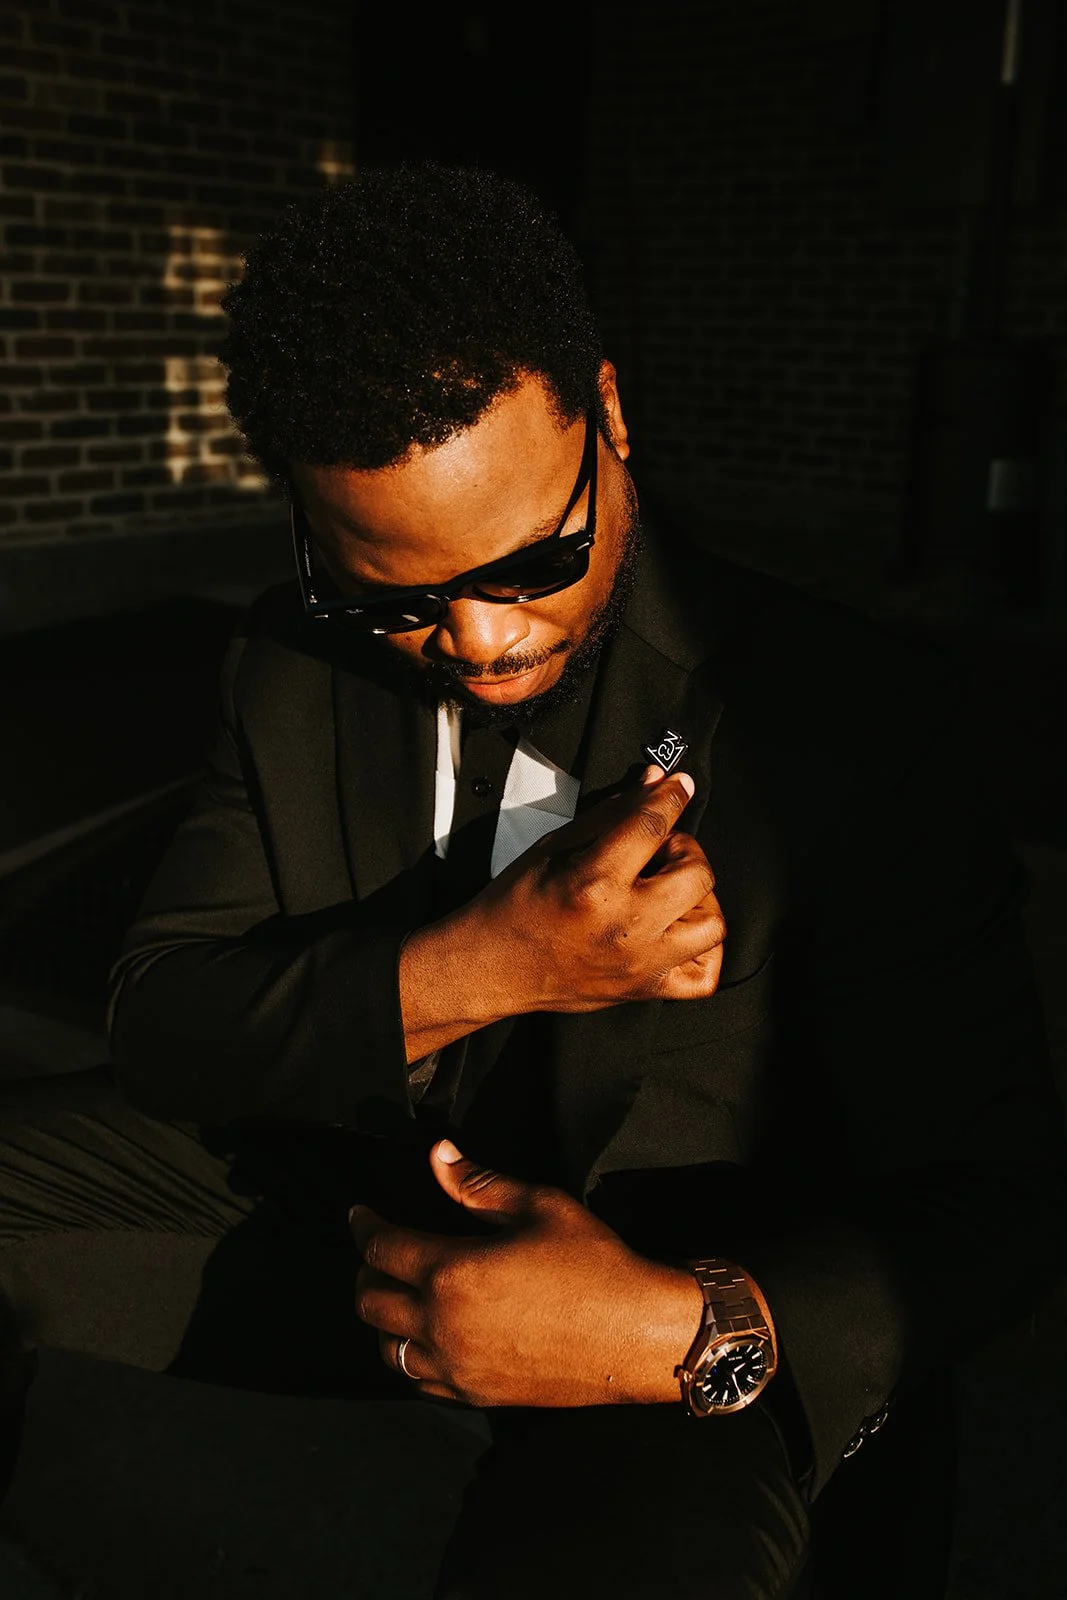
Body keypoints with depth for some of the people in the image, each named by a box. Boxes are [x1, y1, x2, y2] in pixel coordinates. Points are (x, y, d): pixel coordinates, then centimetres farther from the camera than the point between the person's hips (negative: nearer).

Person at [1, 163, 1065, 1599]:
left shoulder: (855, 718, -16)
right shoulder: (298, 663, -2)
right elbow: (157, 1017, -5)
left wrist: (688, 1328, -33)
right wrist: (475, 969, -24)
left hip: (676, 1285, -4)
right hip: (327, 1199, 5)